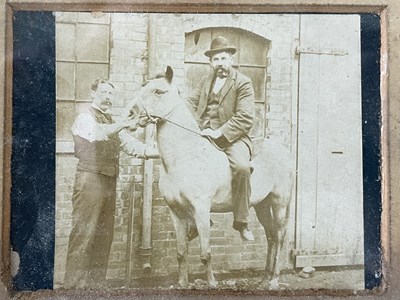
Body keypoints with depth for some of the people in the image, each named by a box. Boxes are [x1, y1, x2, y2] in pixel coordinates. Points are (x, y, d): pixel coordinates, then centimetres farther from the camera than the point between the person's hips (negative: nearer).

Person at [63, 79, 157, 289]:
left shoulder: (113, 125, 20)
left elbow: (133, 146, 15)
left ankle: (97, 283, 18)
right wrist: (122, 124, -39)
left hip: (110, 183, 7)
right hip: (90, 179, -7)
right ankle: (73, 284, 2)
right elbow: (96, 133, -24)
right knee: (83, 234, -6)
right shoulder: (85, 118, -1)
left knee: (104, 236, 9)